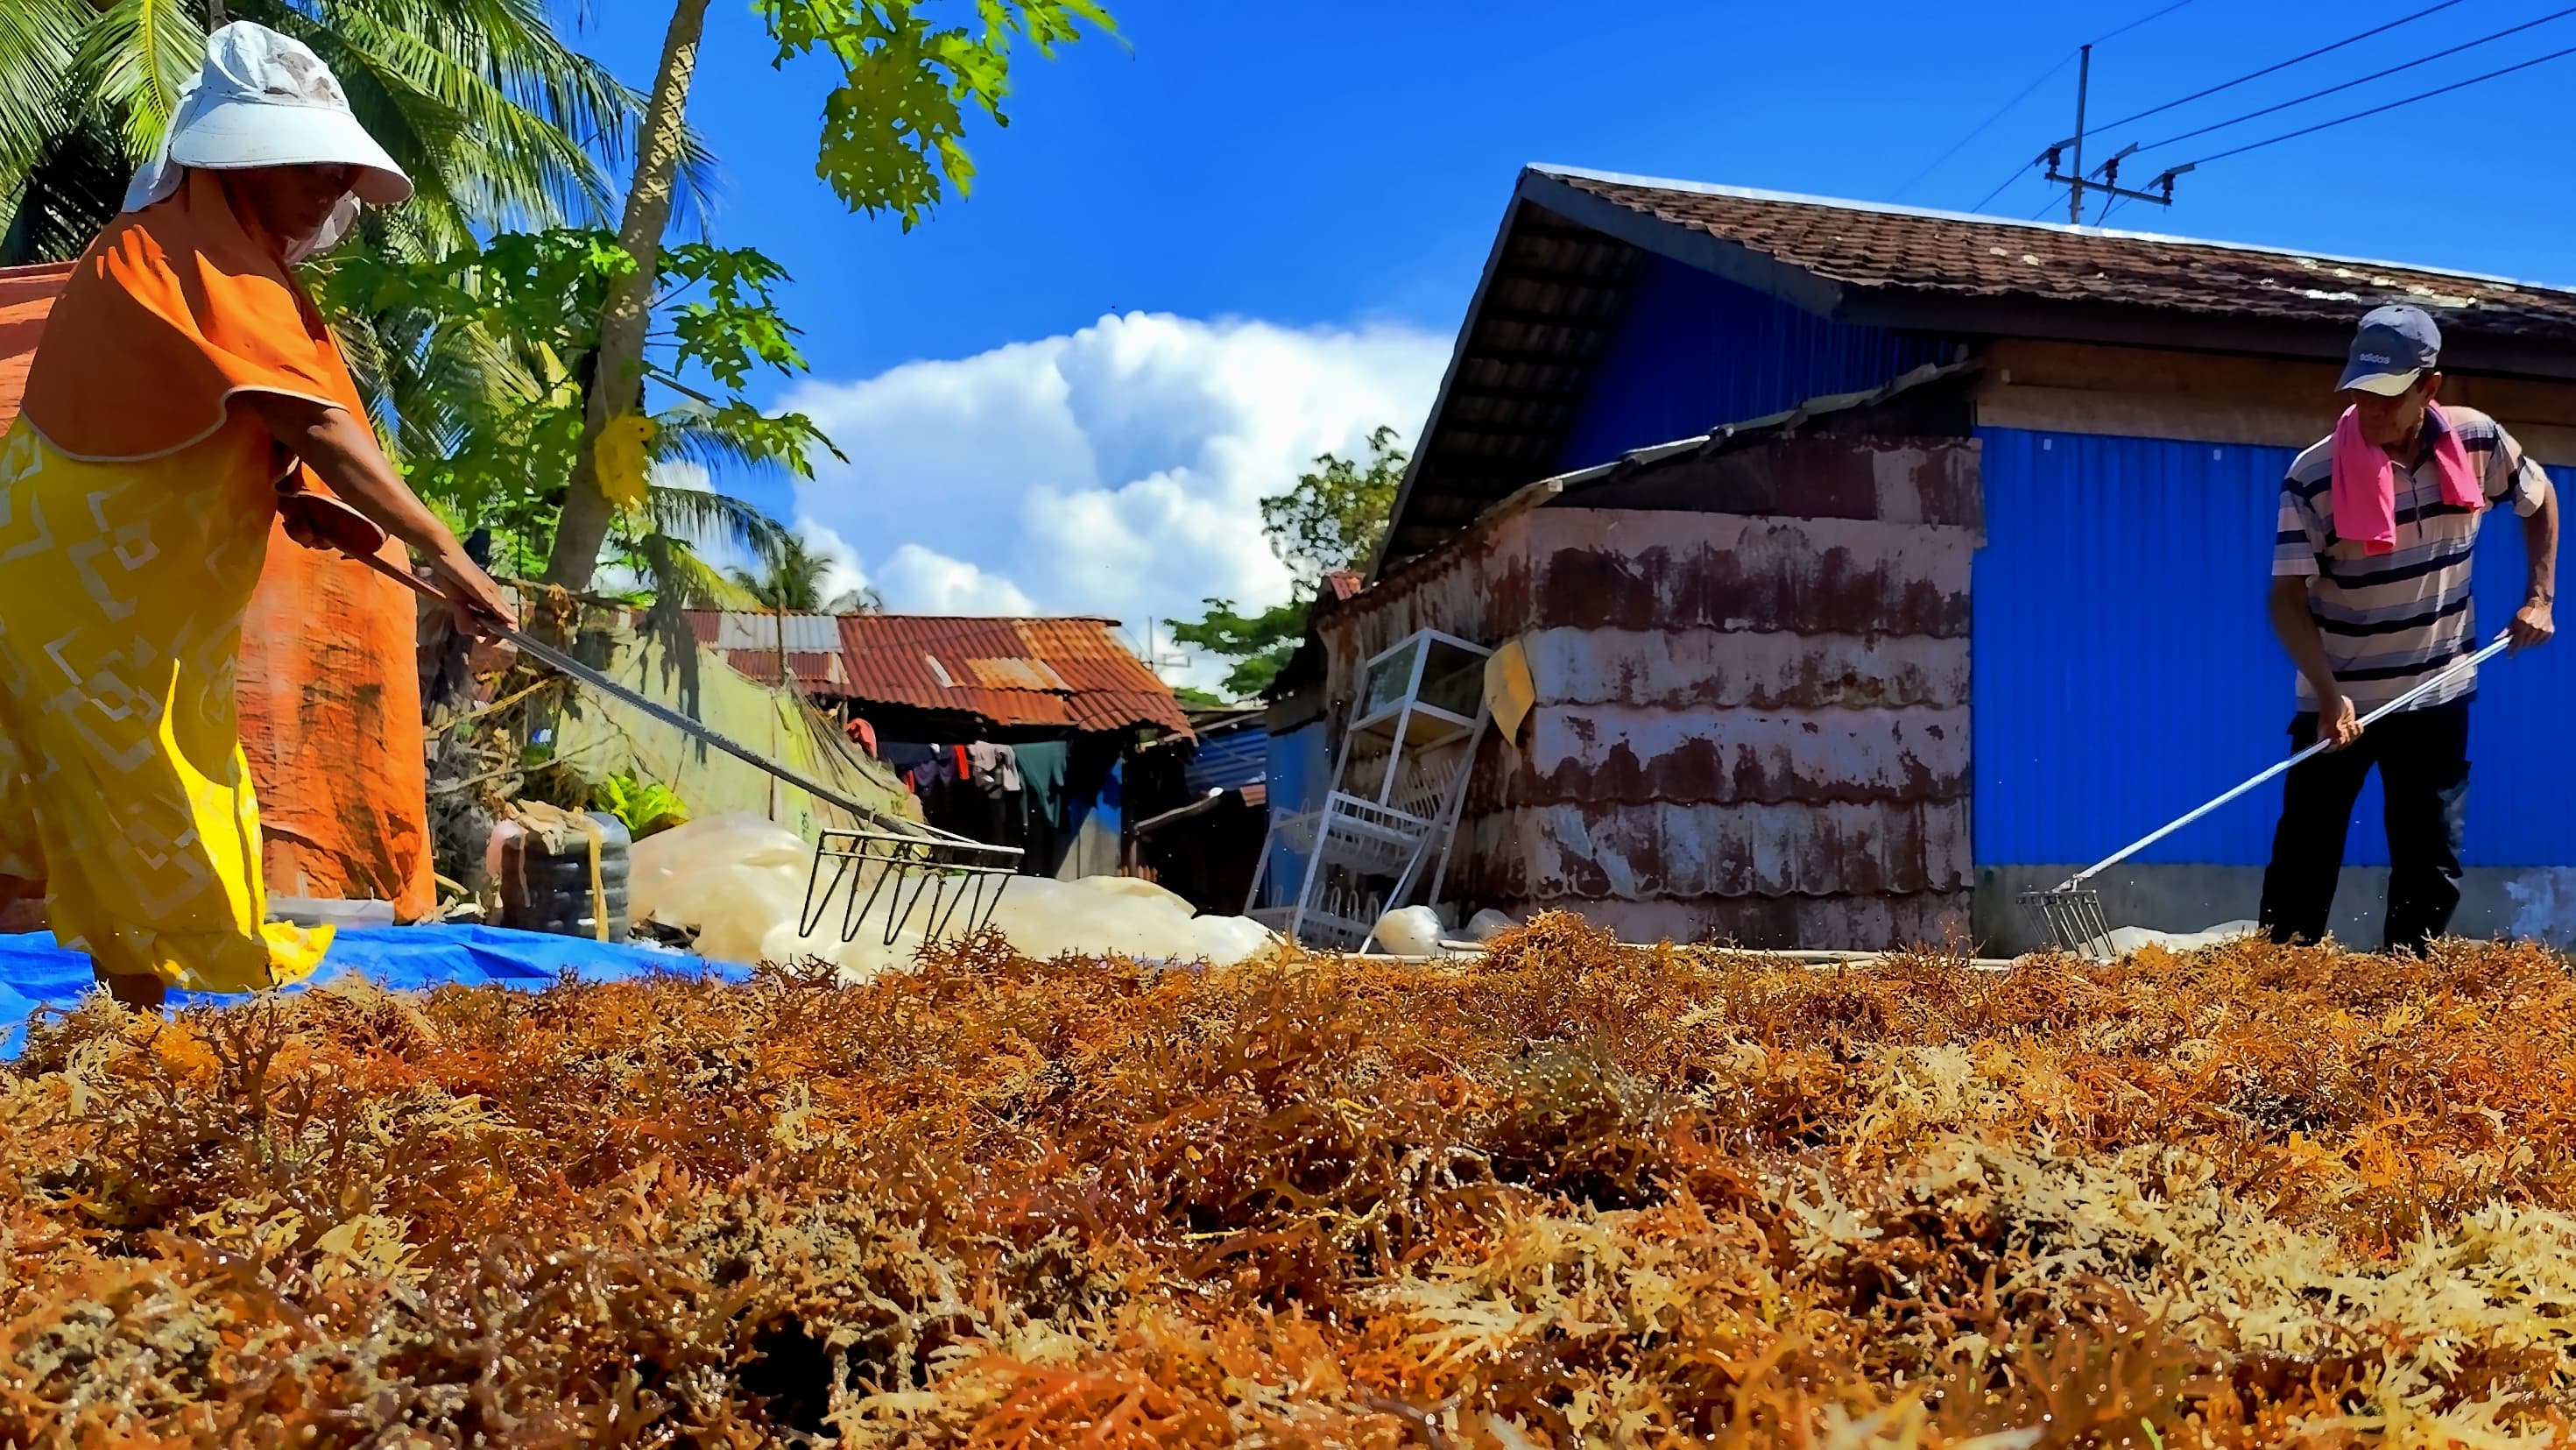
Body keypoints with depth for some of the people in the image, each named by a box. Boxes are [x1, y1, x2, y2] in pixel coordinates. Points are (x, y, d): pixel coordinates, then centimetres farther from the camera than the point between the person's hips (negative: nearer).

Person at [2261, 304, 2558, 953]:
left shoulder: (2478, 442, -7)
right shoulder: (2314, 475, -18)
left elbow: (2539, 500, 14)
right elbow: (2288, 596, -19)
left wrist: (2539, 597, 4)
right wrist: (2328, 694, -31)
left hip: (2437, 696, 3)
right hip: (2339, 698, -3)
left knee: (2433, 867, 7)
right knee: (2304, 863, 0)